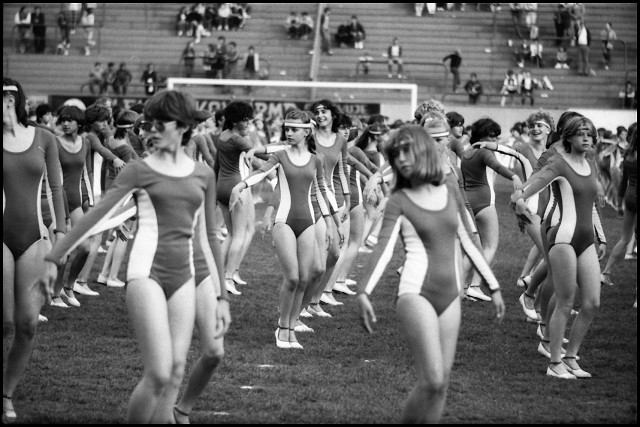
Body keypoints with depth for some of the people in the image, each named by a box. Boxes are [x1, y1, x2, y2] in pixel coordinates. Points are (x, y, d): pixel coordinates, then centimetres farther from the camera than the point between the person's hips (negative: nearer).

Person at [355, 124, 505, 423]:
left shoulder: (449, 191, 10)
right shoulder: (398, 202, -3)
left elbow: (465, 241, 19)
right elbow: (384, 250, -15)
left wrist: (494, 286, 21)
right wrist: (363, 291, -31)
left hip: (450, 297, 5)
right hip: (416, 295, -5)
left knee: (441, 384, 2)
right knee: (432, 381, -18)